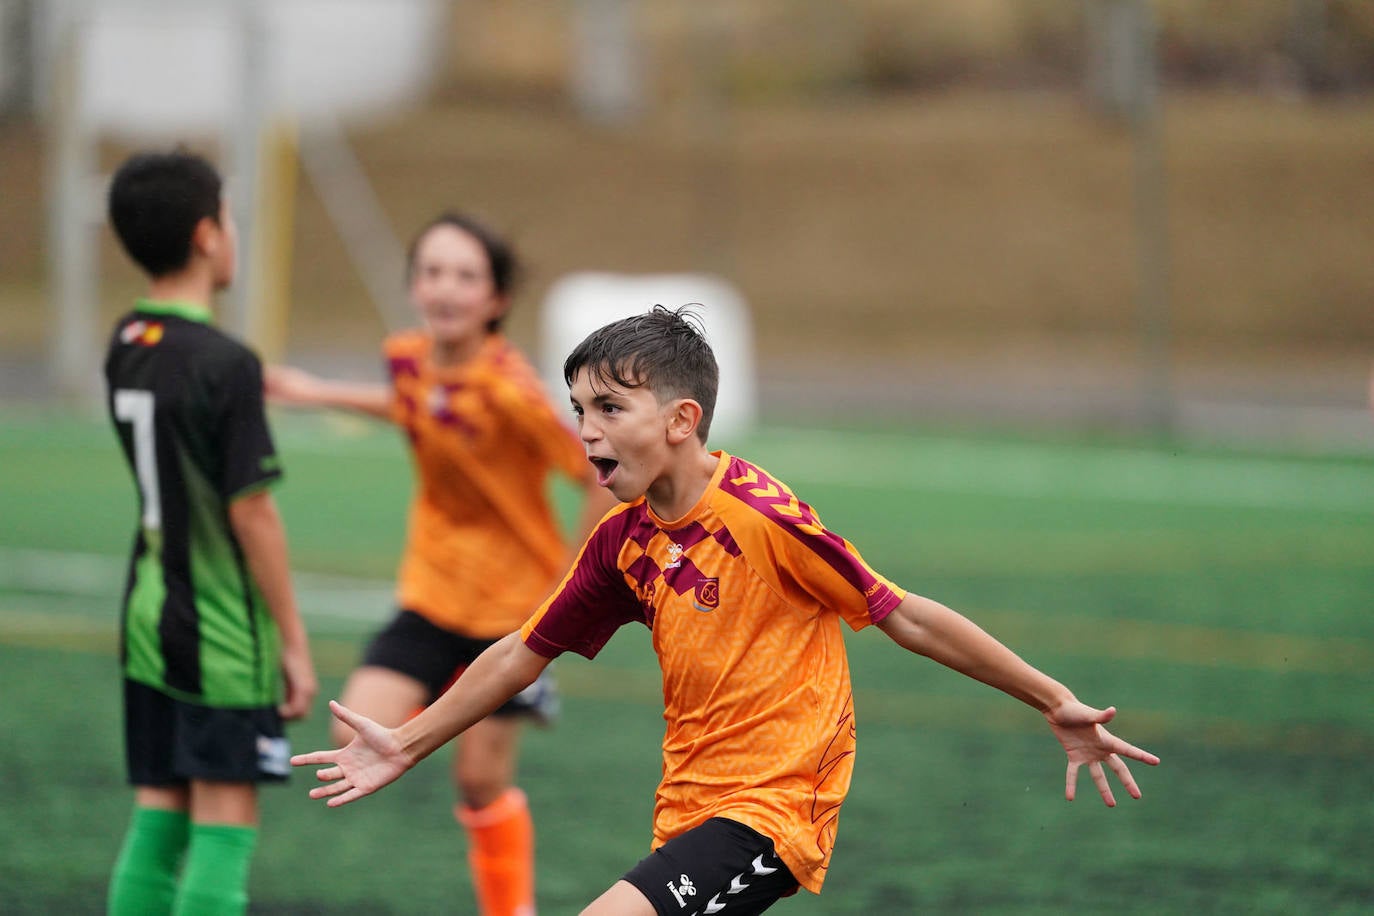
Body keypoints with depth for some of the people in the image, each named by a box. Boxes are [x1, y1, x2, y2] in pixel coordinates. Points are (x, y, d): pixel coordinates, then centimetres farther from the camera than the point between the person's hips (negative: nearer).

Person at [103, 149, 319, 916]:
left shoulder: (126, 348, 7)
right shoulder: (226, 365, -17)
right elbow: (251, 511, -16)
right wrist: (294, 640, -10)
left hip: (151, 619, 7)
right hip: (224, 635, -7)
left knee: (158, 818, 10)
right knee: (225, 822, -3)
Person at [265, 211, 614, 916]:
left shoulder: (508, 390, -25)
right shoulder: (407, 358, -6)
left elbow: (602, 477, -20)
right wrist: (322, 394, 16)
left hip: (512, 602, -5)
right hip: (431, 591, 5)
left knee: (480, 779, 2)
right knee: (361, 739, -12)